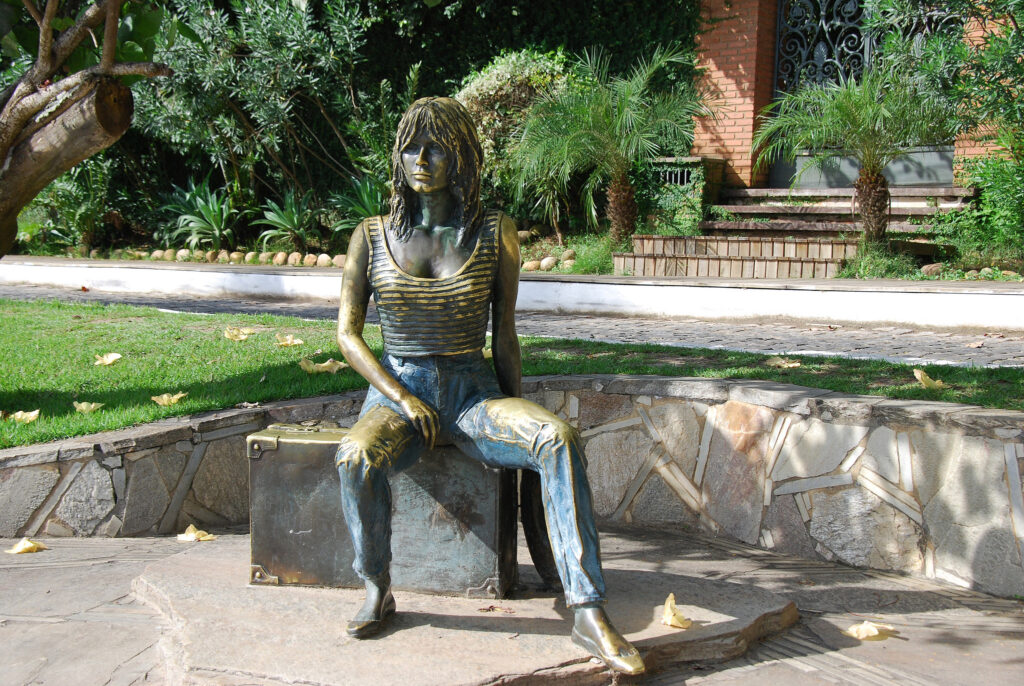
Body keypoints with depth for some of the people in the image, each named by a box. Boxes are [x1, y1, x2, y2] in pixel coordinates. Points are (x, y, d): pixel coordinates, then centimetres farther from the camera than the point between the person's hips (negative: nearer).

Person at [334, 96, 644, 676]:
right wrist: (402, 400, -11)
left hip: (474, 393, 0)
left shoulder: (496, 234, 2)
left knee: (560, 439, -31)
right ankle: (378, 592, -10)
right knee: (357, 458, -36)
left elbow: (504, 334, 7)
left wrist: (519, 417, 1)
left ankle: (589, 613, -33)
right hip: (398, 391, 0)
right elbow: (348, 335, 2)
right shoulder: (372, 237, 3)